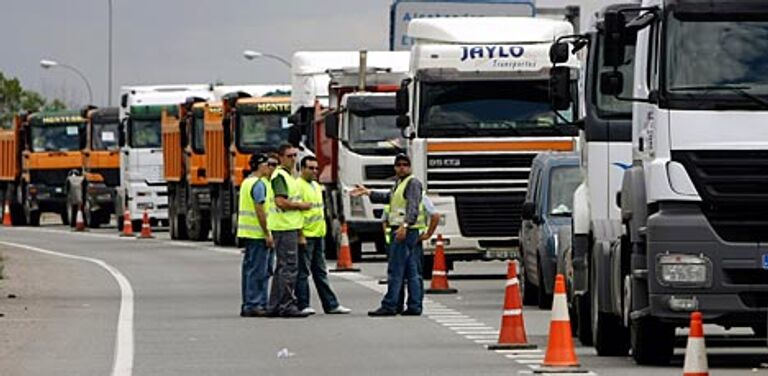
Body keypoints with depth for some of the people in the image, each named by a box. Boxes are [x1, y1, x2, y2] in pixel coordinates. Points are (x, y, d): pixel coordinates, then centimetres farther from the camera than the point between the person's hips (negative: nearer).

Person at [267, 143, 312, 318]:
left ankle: (275, 306, 15)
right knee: (289, 267, -11)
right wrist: (301, 205, -12)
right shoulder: (280, 176, -13)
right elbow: (281, 202, -23)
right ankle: (287, 306, -11)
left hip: (289, 226, 11)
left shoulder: (288, 176, 20)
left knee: (282, 268, 12)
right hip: (284, 227, -11)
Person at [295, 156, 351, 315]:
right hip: (305, 235, -9)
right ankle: (303, 305, -1)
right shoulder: (299, 186, -11)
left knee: (321, 272, 11)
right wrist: (300, 235, -21)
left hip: (318, 235, 9)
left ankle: (330, 305, 13)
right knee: (303, 272, -4)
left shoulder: (317, 186, 17)